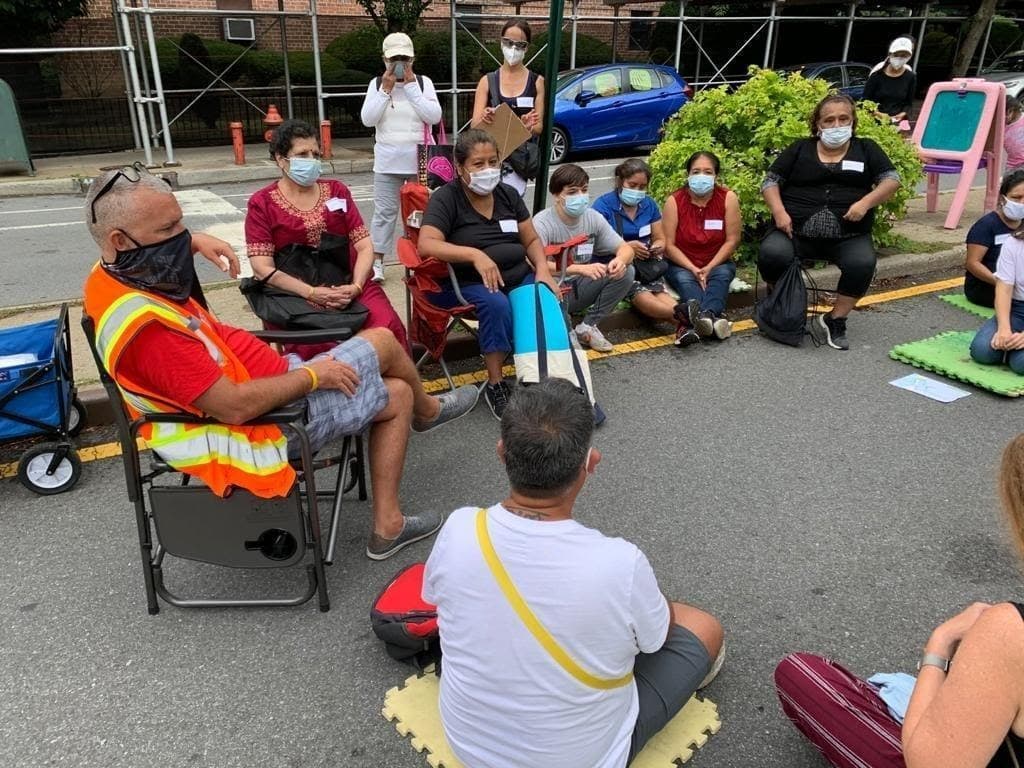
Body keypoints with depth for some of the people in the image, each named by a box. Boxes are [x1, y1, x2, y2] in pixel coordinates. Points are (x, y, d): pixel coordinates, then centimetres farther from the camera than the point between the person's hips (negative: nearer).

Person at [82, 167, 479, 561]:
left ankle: (387, 527, 25)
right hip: (268, 420, -10)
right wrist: (311, 375, -19)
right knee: (383, 342, 4)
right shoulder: (143, 325, -35)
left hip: (257, 381, 10)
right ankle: (427, 410, 39)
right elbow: (236, 407, -33)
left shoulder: (112, 277, -3)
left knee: (397, 394, 17)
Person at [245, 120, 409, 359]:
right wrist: (312, 293, -15)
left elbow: (364, 246, 9)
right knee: (316, 345, -32)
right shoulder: (262, 203, 7)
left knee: (388, 327, -27)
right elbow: (263, 268, -2)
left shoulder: (337, 190, 17)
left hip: (347, 287, 2)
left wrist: (356, 286, -10)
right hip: (296, 294, -2)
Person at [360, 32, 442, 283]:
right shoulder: (377, 83, 2)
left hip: (420, 159, 0)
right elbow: (367, 119, -8)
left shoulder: (423, 82, 0)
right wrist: (386, 89, -13)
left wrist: (411, 86, -14)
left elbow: (434, 116, -12)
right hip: (387, 160, 0)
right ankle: (376, 262, 9)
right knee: (384, 211, 3)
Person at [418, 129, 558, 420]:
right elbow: (427, 245, -20)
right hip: (468, 283, -4)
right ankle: (495, 384, -22)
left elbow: (531, 239, 14)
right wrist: (475, 254, -32)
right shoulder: (445, 198, -5)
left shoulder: (508, 194, 12)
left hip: (519, 276, 5)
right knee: (496, 304, -36)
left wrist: (543, 270, -7)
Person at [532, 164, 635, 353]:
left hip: (579, 287, 6)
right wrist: (580, 268, -44)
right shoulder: (542, 223, -19)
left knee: (626, 271, -12)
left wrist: (620, 260, -28)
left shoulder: (593, 217, -2)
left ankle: (588, 326, -2)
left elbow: (625, 248, -1)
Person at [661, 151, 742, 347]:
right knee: (684, 279, -31)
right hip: (682, 265, -1)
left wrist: (709, 268, -18)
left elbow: (732, 240, -7)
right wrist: (693, 269, -21)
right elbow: (669, 245, -11)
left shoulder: (728, 198, -7)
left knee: (722, 275, -30)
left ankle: (692, 324, -56)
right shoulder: (674, 201, -9)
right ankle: (713, 318, -60)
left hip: (717, 263, 1)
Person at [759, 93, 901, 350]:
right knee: (771, 254, -31)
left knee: (863, 263, -31)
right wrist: (779, 212, -9)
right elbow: (771, 181, 9)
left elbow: (891, 179, 9)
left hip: (849, 237, 1)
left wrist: (866, 203, -10)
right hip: (797, 231, 0)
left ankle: (835, 321, -10)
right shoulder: (799, 149, 14)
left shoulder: (866, 149, 15)